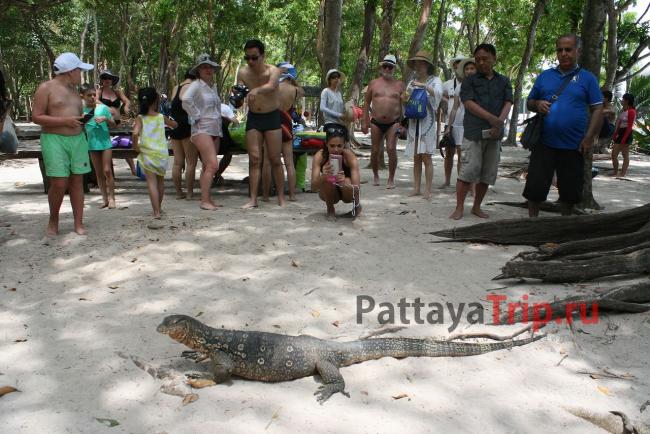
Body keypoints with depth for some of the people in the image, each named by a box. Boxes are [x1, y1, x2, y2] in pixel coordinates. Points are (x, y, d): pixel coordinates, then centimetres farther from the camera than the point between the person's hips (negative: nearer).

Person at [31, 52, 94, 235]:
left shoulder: (74, 90, 17)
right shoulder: (46, 88, -4)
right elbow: (36, 117, -9)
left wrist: (82, 120, 5)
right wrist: (64, 121, -17)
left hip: (78, 139, 6)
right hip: (54, 140, -6)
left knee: (77, 181, 2)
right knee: (59, 183, -10)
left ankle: (78, 224, 7)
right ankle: (53, 219, 13)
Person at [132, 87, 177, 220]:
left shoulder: (140, 118, -7)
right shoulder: (161, 117, 1)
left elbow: (135, 133, -24)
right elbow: (175, 125, 19)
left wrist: (135, 146, -10)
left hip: (147, 154, -2)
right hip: (162, 154, 2)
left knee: (151, 182, -1)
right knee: (160, 180, 19)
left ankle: (156, 212, -9)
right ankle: (159, 206, 34)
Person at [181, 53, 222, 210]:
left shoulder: (213, 87, 17)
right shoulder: (196, 85, -8)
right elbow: (186, 99, -27)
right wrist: (197, 116, -18)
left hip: (215, 131, 8)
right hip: (202, 130, -8)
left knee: (207, 167, 10)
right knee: (212, 165, -17)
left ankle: (207, 198, 16)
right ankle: (204, 201, -15)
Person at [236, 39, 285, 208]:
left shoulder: (273, 71, -15)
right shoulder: (243, 73, -3)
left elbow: (271, 86, -37)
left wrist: (257, 90, -57)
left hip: (272, 117, -3)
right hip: (253, 118, 3)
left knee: (275, 160, 0)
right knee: (254, 159, -2)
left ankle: (281, 198, 10)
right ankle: (253, 199, 0)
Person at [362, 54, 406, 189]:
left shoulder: (399, 85, 5)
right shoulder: (373, 83, 7)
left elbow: (404, 105, 8)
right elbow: (367, 103, 11)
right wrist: (365, 122, 6)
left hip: (393, 123, -1)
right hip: (376, 123, 1)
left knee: (391, 149, -11)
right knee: (375, 151, 5)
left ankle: (391, 179, -1)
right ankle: (375, 175, 25)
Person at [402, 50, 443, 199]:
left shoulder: (434, 80, 3)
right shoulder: (412, 82, 15)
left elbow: (438, 93, -15)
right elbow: (406, 100, 16)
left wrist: (424, 86, -27)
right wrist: (404, 97, -7)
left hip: (427, 122, -4)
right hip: (413, 123, 4)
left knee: (426, 157, -7)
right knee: (416, 158, 5)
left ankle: (428, 190, -5)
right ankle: (416, 188, 9)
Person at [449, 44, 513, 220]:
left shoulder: (504, 81, 15)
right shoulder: (469, 81, 5)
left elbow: (508, 103, 4)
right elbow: (469, 103, -8)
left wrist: (499, 122, -15)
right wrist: (491, 118, -19)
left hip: (494, 134, 4)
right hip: (473, 132, -3)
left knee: (487, 174, 7)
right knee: (469, 170, -11)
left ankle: (477, 207, 19)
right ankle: (459, 207, -3)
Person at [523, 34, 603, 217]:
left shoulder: (587, 78, 3)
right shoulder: (544, 76, 9)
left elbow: (597, 109, -1)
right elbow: (529, 102, 15)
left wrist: (589, 138, -12)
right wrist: (537, 104, -9)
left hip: (573, 146, -1)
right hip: (544, 143, 1)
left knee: (569, 191, 10)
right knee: (534, 187, 0)